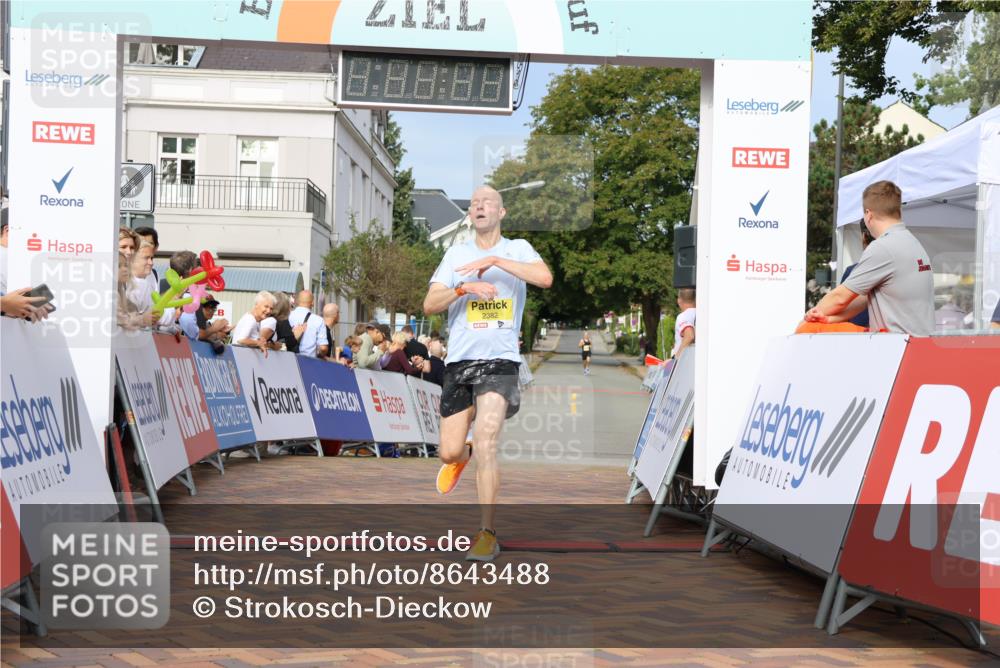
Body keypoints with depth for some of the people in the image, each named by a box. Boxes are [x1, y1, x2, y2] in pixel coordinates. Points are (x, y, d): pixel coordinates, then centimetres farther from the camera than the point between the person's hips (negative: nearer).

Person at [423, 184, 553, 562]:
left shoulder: (517, 249, 6)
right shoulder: (456, 255, 12)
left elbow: (545, 278, -15)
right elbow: (429, 305, 2)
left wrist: (494, 260, -18)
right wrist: (464, 288, -16)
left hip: (500, 361, -3)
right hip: (458, 362, 3)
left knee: (485, 440, -21)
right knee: (449, 453, 2)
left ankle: (488, 534, -13)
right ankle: (462, 455, 43)